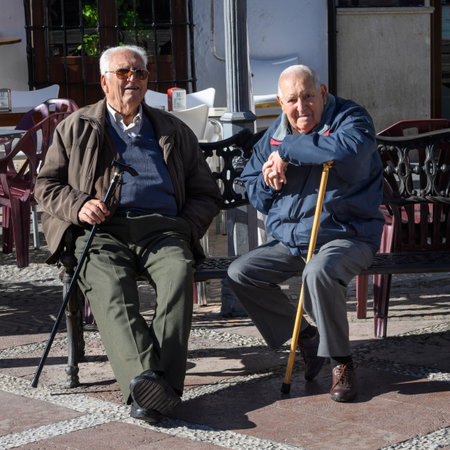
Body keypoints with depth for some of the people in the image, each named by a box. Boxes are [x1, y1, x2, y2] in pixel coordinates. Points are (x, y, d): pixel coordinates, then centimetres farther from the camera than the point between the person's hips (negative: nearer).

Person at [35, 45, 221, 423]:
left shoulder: (173, 131, 27)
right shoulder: (76, 128, 23)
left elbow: (206, 193, 26)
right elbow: (47, 184, 20)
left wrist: (185, 230, 6)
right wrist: (78, 205, -3)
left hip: (162, 229, 1)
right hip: (101, 232, -1)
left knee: (179, 274, -34)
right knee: (108, 286, -35)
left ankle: (159, 387, -47)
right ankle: (143, 377, -56)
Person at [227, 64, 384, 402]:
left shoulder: (351, 118, -8)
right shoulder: (275, 134, 11)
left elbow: (347, 150, -34)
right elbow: (255, 197, 19)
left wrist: (287, 150, -23)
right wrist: (267, 181, -7)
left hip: (346, 236, -7)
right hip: (288, 241, 7)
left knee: (318, 273, -37)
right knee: (239, 273, -10)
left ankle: (342, 363, -16)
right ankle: (305, 336, 5)